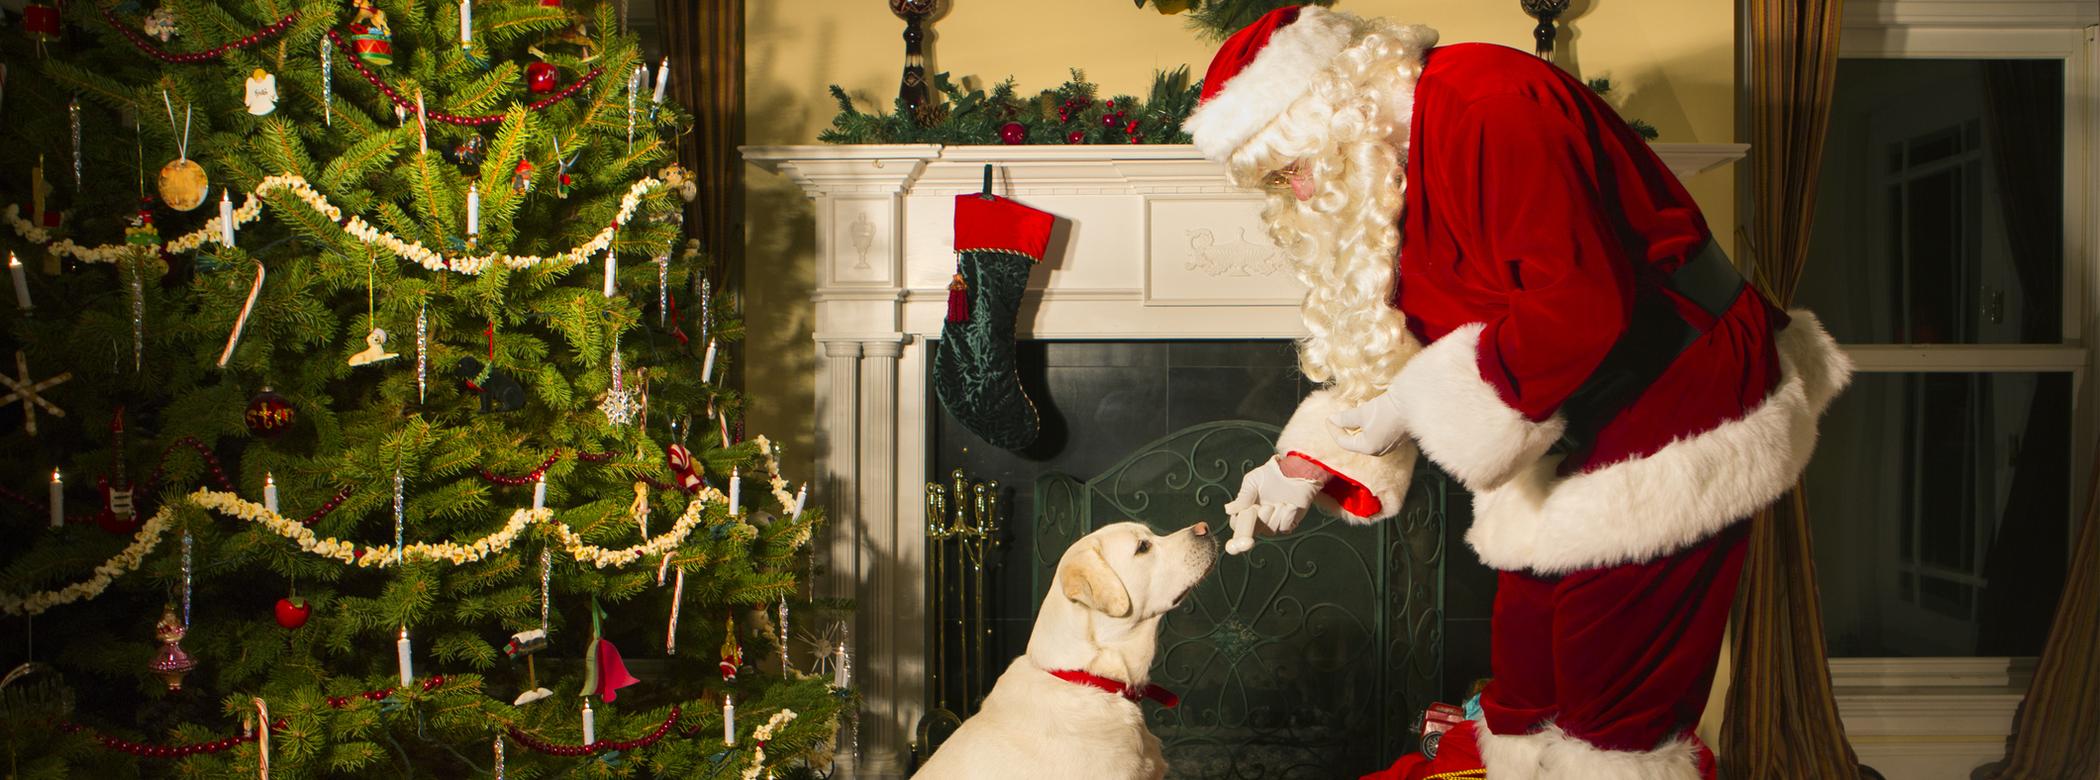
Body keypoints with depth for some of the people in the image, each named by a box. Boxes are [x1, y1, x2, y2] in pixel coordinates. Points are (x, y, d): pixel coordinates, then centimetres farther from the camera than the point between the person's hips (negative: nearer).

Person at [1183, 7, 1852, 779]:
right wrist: (1304, 466, 4)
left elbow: (1581, 307, -29)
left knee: (1618, 692, -1)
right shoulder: (1391, 168, 7)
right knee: (1524, 669, 16)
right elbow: (1386, 348, 14)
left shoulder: (1490, 106, -24)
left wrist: (1420, 400, -21)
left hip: (1669, 423, -9)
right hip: (1576, 438, 10)